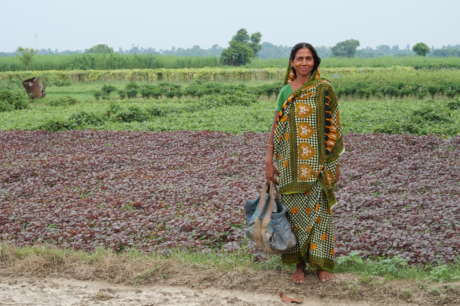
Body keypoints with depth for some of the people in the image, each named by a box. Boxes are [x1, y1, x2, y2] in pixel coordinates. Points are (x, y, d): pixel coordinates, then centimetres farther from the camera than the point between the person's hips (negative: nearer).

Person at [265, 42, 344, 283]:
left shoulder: (324, 89, -1)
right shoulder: (285, 92, 6)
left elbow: (332, 127, 0)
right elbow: (275, 128, 6)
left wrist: (332, 162, -3)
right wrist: (269, 161, 1)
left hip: (317, 164, -2)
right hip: (290, 164, 2)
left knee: (319, 210, 1)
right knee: (294, 209, 5)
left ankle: (321, 263, 11)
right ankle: (299, 263, 15)